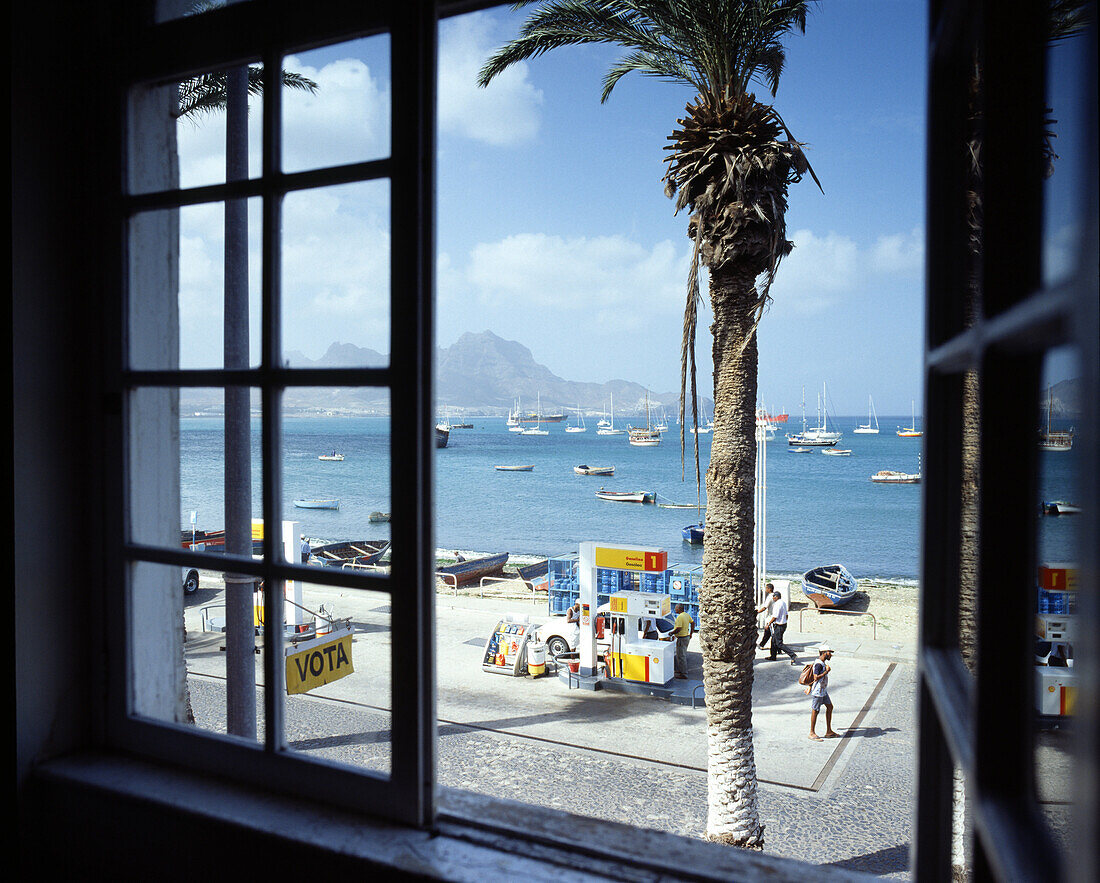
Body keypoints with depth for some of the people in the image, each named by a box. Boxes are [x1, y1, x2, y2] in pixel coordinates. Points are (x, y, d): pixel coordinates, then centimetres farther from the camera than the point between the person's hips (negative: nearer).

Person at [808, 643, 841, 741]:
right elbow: (816, 678, -29)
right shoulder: (818, 664, -22)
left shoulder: (823, 662, 10)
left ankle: (829, 731, 20)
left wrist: (810, 686, 25)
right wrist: (826, 671, -22)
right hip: (817, 692, -10)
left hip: (823, 691, 10)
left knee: (830, 707, 13)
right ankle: (812, 733, 10)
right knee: (815, 711, -1)